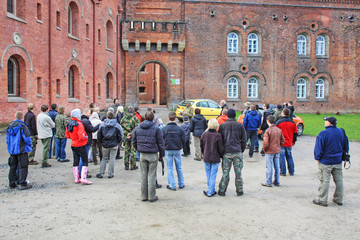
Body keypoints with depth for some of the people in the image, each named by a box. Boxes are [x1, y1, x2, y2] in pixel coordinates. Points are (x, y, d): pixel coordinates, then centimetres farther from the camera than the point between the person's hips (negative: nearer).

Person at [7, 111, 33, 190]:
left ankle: (12, 183, 22)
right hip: (22, 150, -7)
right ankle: (22, 184, -3)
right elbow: (27, 138, -17)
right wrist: (30, 144, 1)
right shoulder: (22, 126, -14)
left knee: (13, 167, 15)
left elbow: (7, 139, 14)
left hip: (12, 150, 7)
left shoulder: (9, 126, 7)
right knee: (23, 167, -2)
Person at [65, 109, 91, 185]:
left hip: (73, 145, 7)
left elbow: (67, 135, 13)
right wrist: (86, 136, -4)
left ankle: (76, 178, 18)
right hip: (81, 146, -7)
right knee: (85, 161, 1)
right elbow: (81, 136, -23)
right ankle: (83, 178, -6)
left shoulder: (68, 124, 4)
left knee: (76, 161, 13)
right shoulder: (79, 124, -19)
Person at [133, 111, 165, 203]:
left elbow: (134, 142, 11)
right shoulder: (156, 129, -7)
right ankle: (152, 196, 10)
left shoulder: (137, 129, 5)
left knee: (143, 175, 12)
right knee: (152, 175, 4)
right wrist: (161, 155, 4)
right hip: (153, 155, -3)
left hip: (142, 155, 4)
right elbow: (160, 143, -5)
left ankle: (144, 196, 19)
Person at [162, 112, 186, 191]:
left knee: (170, 169, 7)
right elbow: (183, 140, -1)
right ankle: (181, 184, 23)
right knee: (179, 168, 15)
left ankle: (172, 185, 11)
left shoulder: (164, 129, -10)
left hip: (168, 150, -1)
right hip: (177, 150, 1)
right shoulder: (179, 129, -7)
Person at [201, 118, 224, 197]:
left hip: (206, 158, 3)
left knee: (208, 174, 15)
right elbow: (221, 148, -9)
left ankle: (211, 190, 23)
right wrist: (222, 156, 9)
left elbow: (201, 146, 7)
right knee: (213, 175, 6)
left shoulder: (204, 134, -4)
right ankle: (210, 192, 9)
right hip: (215, 159, -3)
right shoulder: (218, 136, -15)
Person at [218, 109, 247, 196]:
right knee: (238, 172, 8)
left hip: (226, 153, 0)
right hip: (237, 153, 0)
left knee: (225, 172, 5)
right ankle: (240, 191, 16)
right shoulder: (240, 126, 2)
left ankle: (222, 191, 10)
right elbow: (244, 140, 5)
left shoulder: (222, 125, 1)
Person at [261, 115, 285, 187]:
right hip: (277, 151, 6)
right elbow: (282, 141, 9)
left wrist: (264, 149, -2)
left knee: (269, 167, 2)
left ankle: (268, 182, 8)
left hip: (269, 151, -6)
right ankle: (277, 182, 20)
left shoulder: (268, 130, -16)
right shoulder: (279, 130, 3)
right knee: (277, 167, 12)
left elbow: (266, 142, -19)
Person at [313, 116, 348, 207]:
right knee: (339, 180, 14)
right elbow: (346, 146, 12)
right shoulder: (341, 132, 3)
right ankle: (338, 200, 24)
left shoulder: (323, 134, -16)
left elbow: (318, 148, -13)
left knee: (324, 180, 1)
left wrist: (317, 158, -1)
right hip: (338, 161, 6)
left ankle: (322, 200, 7)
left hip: (326, 162, -6)